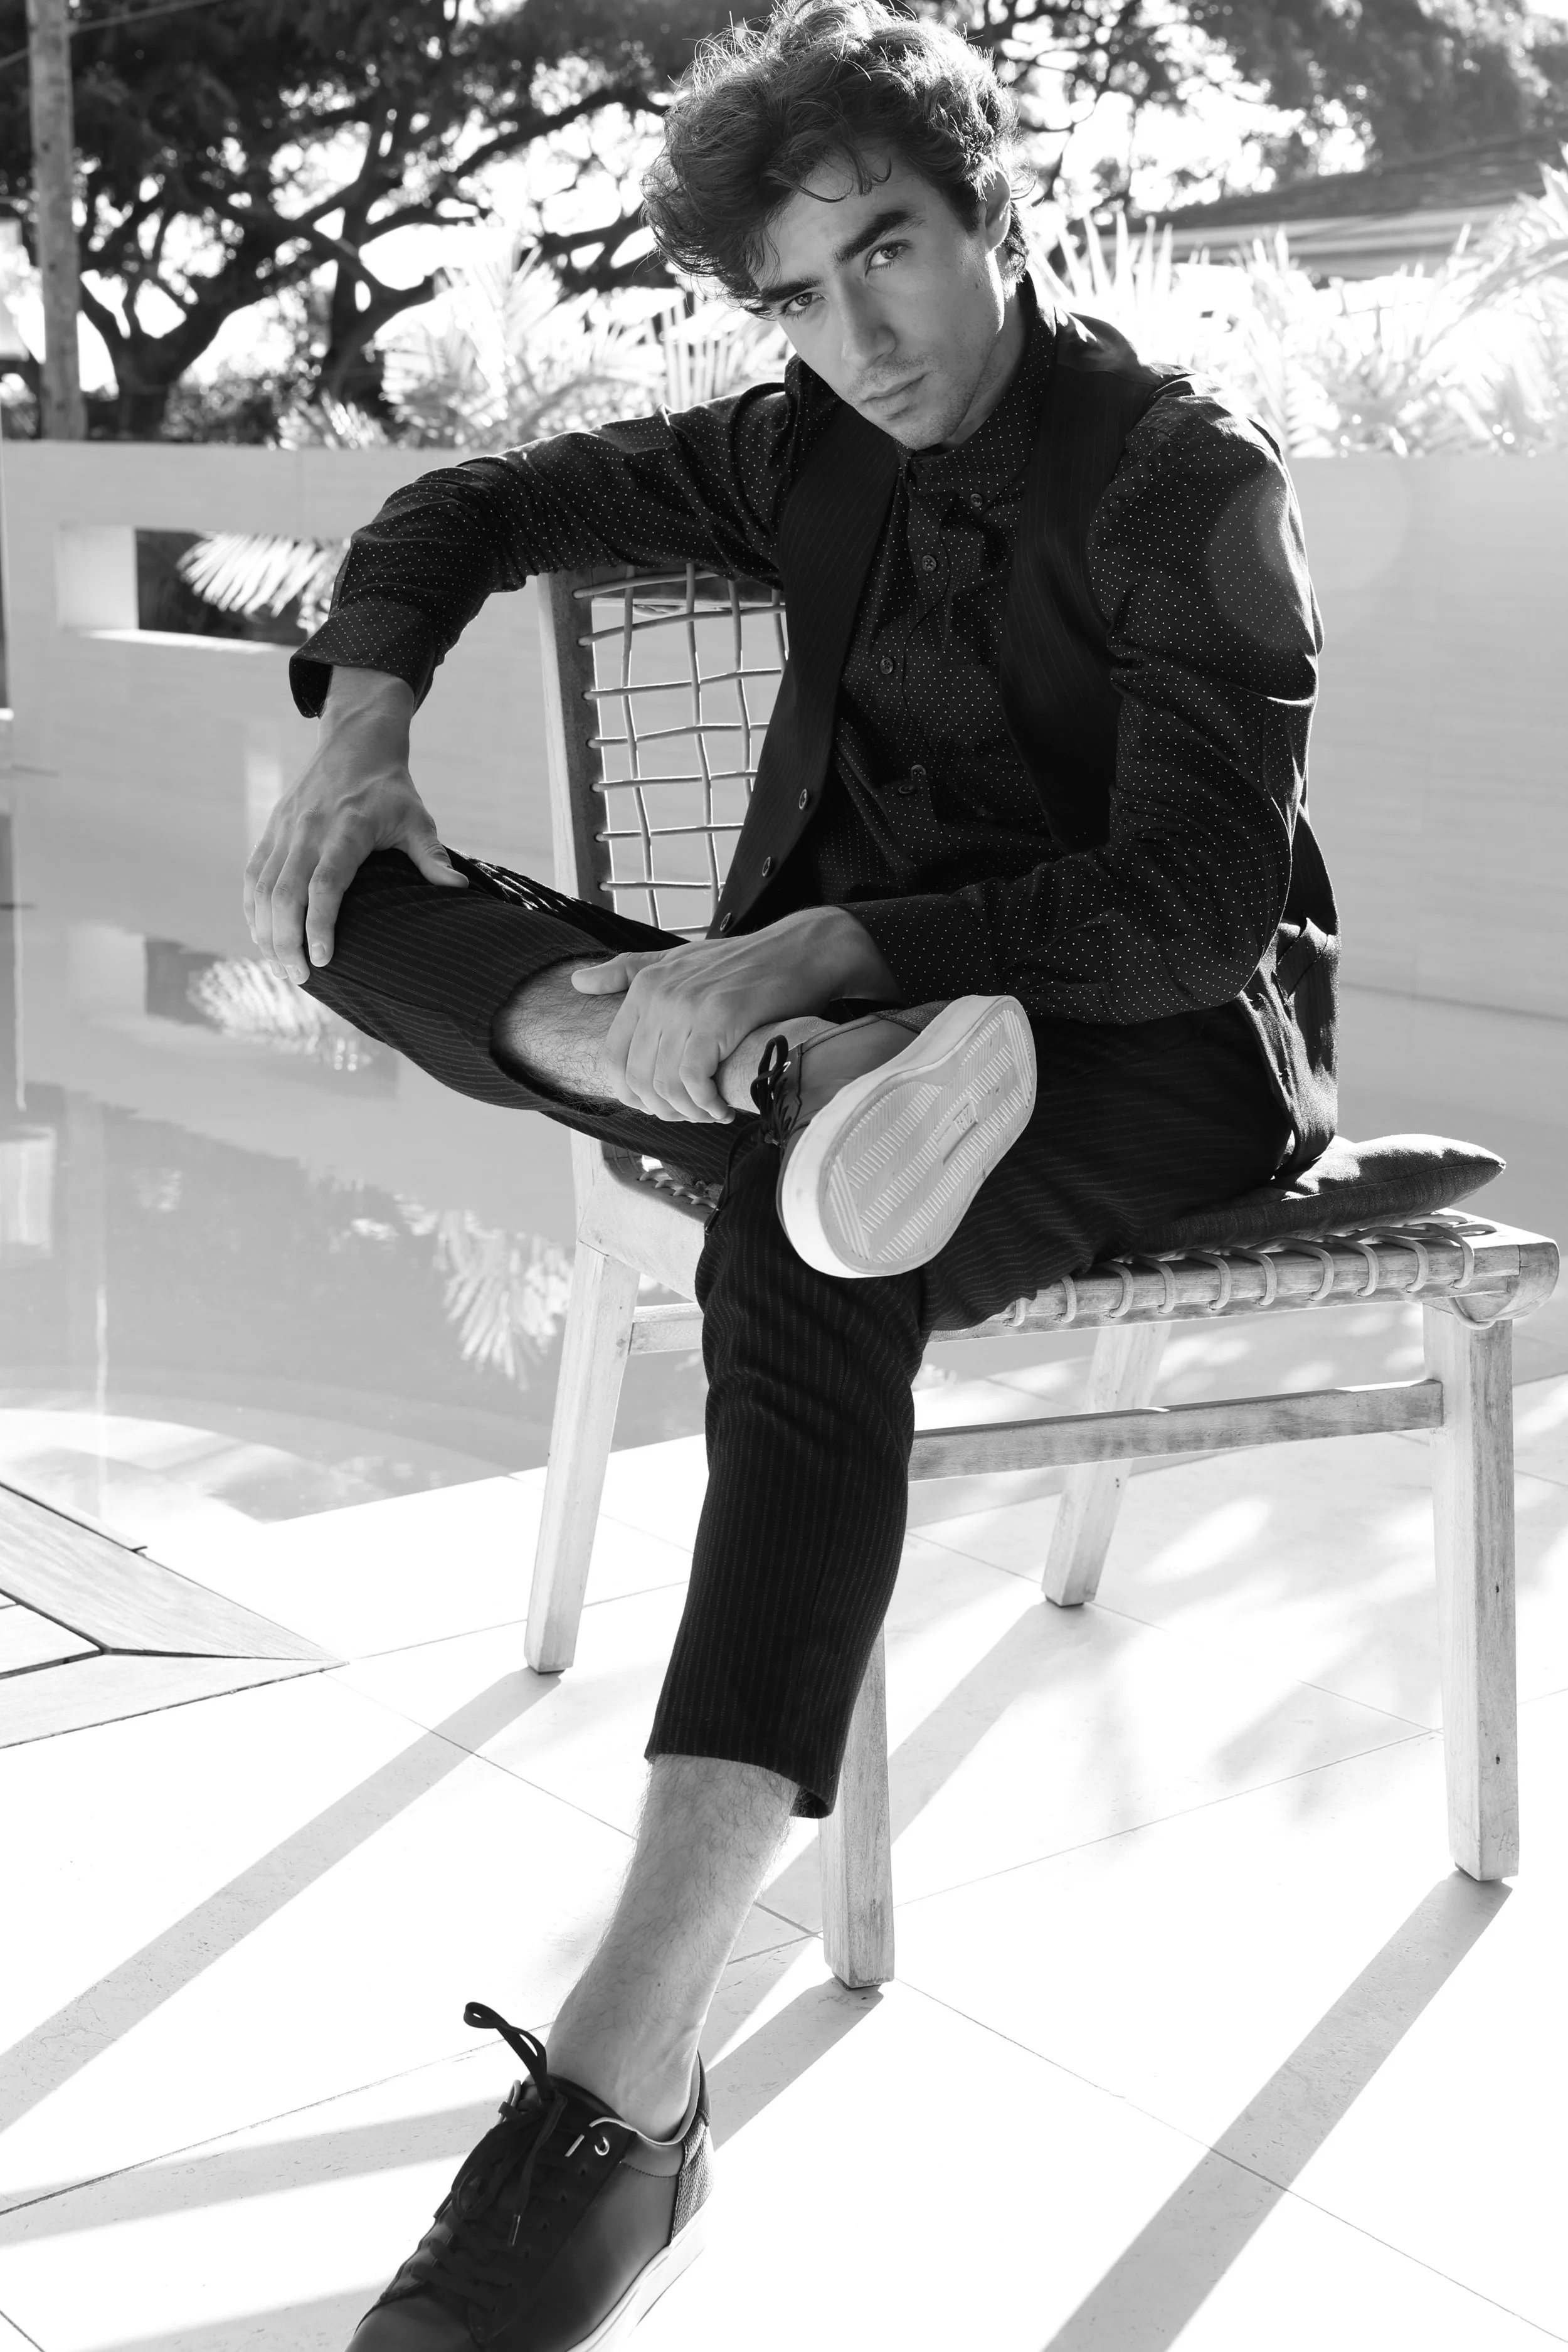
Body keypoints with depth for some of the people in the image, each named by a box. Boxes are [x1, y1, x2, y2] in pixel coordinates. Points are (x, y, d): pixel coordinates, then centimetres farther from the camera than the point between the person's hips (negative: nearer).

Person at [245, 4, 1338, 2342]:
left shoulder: (1187, 478, -11)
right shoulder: (805, 454, 7)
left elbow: (1197, 897, -22)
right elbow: (467, 510, 16)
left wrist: (818, 949, -35)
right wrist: (364, 733, -6)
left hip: (1156, 1037, -6)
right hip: (844, 995, 7)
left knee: (806, 1248, -41)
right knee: (369, 904, -10)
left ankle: (629, 2087, -47)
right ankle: (812, 1095, -38)